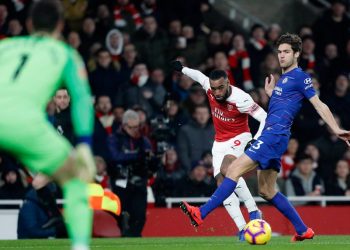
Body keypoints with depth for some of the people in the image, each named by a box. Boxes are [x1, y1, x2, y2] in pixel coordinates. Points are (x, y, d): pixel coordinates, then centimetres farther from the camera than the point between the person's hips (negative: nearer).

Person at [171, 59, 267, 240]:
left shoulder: (240, 99, -28)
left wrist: (256, 141, -39)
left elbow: (265, 118, -27)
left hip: (239, 138, -6)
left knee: (226, 170, -32)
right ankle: (242, 228, -14)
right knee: (222, 183, -9)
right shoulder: (209, 87, -12)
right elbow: (199, 75, 12)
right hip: (220, 142, 6)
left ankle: (253, 210, -25)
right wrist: (182, 69, 30)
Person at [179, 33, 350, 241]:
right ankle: (303, 230, 17)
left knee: (234, 170, -16)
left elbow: (319, 105, -7)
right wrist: (270, 93, 22)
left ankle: (201, 214, -19)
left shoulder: (300, 77, -4)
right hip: (270, 136, 10)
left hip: (274, 136, -10)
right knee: (267, 191, 12)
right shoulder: (282, 79, 23)